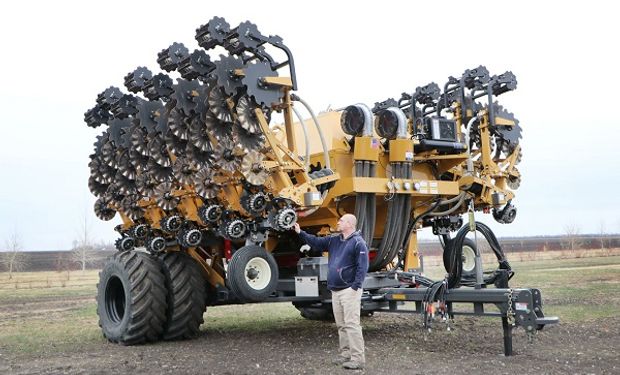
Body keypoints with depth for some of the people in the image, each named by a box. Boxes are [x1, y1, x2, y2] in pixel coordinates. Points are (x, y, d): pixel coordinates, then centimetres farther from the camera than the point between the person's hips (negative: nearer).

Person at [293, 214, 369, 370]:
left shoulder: (358, 242, -9)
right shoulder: (334, 240, 15)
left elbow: (362, 266, -15)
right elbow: (316, 242, 18)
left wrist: (355, 287, -20)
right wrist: (301, 233, 10)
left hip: (349, 290, -8)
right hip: (335, 290, 8)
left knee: (351, 324, -10)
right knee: (341, 325, 13)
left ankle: (358, 358, -8)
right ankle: (346, 353, 21)